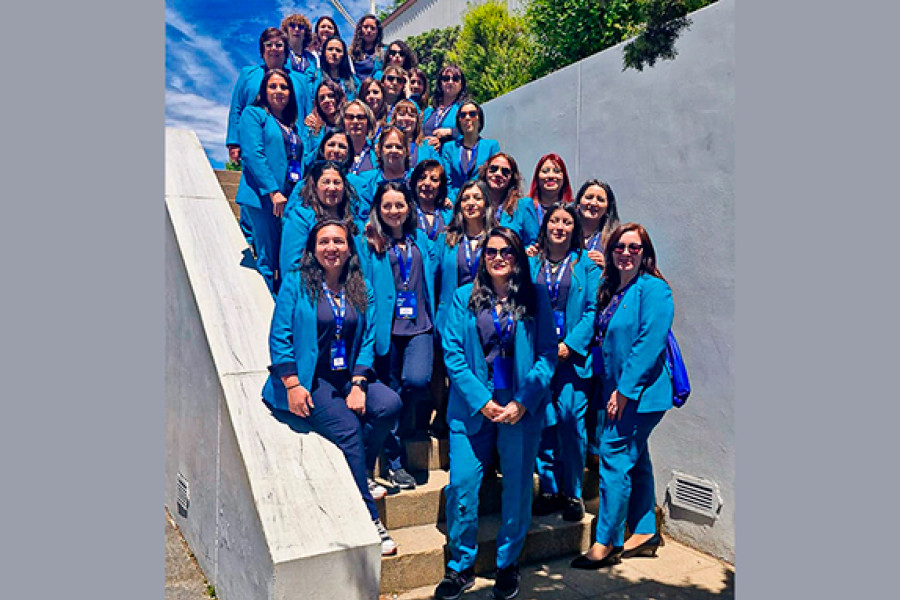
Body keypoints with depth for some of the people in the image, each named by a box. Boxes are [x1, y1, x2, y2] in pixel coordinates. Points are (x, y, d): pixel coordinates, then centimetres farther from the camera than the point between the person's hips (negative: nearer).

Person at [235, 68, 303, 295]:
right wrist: (273, 191, -16)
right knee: (268, 260, -8)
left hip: (290, 198, 6)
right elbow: (253, 154, -9)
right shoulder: (253, 114, 4)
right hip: (262, 196, -6)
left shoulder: (292, 125, 23)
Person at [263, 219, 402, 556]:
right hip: (308, 379, -4)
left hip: (348, 377, 4)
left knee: (389, 404, -25)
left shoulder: (361, 290, 11)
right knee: (347, 429, -26)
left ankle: (358, 472, 0)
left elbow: (367, 341, 6)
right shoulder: (295, 283, 0)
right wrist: (292, 385, -15)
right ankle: (369, 520, -15)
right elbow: (279, 337, -5)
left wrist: (359, 384, -9)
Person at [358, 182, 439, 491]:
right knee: (392, 391, 2)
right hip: (387, 327, -2)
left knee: (417, 381, -21)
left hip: (419, 325, 2)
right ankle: (395, 460, 16)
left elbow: (434, 273, 23)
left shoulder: (421, 240, 14)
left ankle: (407, 428, 10)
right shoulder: (369, 243, 5)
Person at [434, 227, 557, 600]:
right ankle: (460, 567, 16)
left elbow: (547, 354, 1)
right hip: (473, 406, 0)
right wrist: (481, 401, -9)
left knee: (517, 487, 5)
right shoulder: (464, 298, 7)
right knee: (462, 484, -4)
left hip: (522, 408, 0)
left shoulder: (536, 298, 6)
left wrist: (522, 402, -9)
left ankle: (508, 565, 26)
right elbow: (452, 353, 0)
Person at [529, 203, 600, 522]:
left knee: (570, 416, -8)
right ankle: (548, 488, 12)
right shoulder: (531, 262, 13)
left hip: (573, 352, -2)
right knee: (543, 418, -2)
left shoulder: (587, 263, 6)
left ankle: (572, 493, 7)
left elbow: (593, 309, 0)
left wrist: (570, 345, -10)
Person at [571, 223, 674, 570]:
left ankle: (607, 544, 3)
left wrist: (624, 390, -21)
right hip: (616, 389, 9)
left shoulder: (653, 289, -13)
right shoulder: (611, 290, 12)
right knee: (635, 459, 15)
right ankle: (644, 534, 27)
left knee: (614, 456, -7)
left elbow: (649, 344, -20)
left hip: (640, 392, -9)